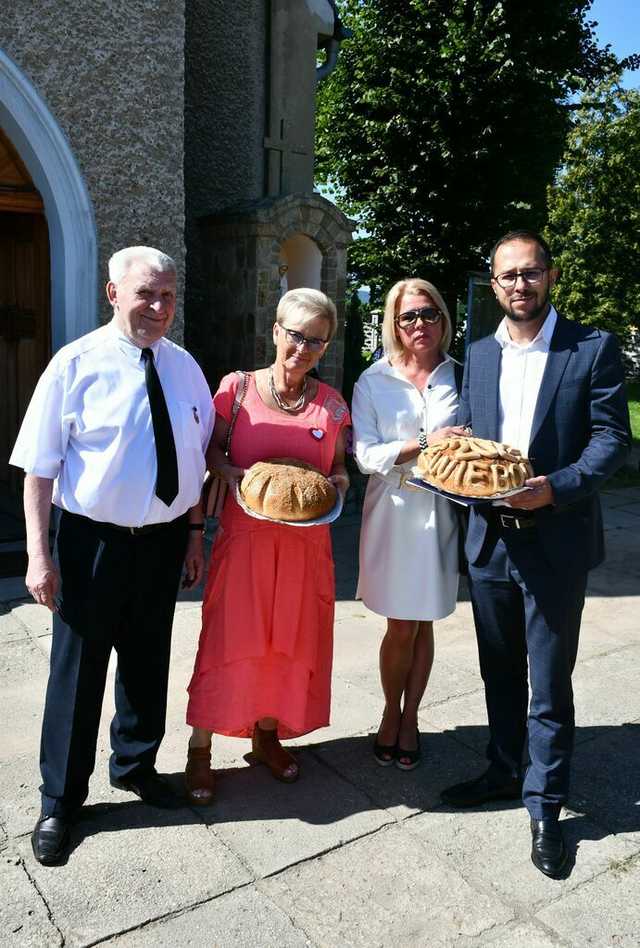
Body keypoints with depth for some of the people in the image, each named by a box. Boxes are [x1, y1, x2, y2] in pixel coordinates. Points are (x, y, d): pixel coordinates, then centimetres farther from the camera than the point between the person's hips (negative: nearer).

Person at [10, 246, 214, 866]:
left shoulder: (184, 368, 3)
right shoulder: (77, 363, -11)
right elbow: (40, 466, -11)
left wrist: (195, 531, 9)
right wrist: (39, 553, -15)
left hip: (164, 540, 5)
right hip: (93, 541, -4)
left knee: (148, 660, 20)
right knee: (77, 669, 7)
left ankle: (135, 765, 44)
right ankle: (60, 802, 30)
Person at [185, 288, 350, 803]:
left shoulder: (332, 404, 4)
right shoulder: (237, 388, -4)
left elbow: (339, 468, 12)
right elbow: (211, 450, 3)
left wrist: (336, 483, -10)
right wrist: (233, 474, -16)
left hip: (306, 543, 3)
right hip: (244, 536, -3)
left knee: (292, 640, 12)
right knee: (229, 640, 1)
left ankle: (267, 735, 34)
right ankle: (200, 749, 18)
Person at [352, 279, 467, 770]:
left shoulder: (460, 377, 4)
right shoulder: (374, 382, 0)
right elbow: (366, 454, -8)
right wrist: (425, 443, -18)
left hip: (441, 511, 1)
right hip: (394, 511, -1)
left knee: (423, 623, 10)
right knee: (401, 629, 4)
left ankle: (410, 718, 29)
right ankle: (391, 713, 28)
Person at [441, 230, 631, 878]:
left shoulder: (593, 348, -4)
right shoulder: (478, 355, 10)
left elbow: (612, 435, -8)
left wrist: (557, 486, -21)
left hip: (556, 540, -4)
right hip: (490, 538, 5)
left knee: (549, 680, 6)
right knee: (499, 671, 19)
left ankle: (544, 805, 23)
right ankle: (504, 771, 38)